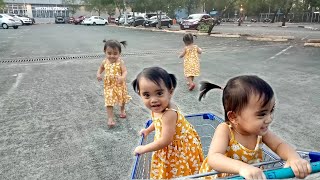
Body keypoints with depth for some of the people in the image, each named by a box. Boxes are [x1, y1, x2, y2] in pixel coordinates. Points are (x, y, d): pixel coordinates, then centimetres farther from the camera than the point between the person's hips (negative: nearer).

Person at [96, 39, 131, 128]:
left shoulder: (120, 62, -17)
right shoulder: (105, 62, -6)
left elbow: (125, 71, -22)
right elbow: (100, 68, 14)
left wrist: (122, 78, -43)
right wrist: (98, 74, -5)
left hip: (120, 85, -1)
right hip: (109, 86, 1)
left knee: (122, 99, 22)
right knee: (109, 101, -4)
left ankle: (122, 110, 51)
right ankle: (110, 118, 4)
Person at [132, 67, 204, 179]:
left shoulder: (169, 114, -38)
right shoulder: (158, 109, -11)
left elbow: (165, 141, -33)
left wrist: (143, 149, -22)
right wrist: (148, 130, 20)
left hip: (180, 151, -8)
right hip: (169, 149, 8)